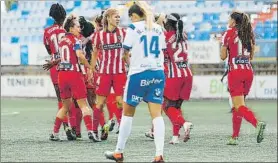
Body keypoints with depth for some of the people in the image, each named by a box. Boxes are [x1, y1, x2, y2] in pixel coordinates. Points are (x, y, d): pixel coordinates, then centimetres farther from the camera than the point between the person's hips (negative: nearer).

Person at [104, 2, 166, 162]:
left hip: (138, 74, -4)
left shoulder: (134, 28, -5)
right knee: (157, 114, -1)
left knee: (128, 113, 9)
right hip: (158, 73, 4)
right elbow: (162, 51, 15)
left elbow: (126, 53, -3)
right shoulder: (158, 28, 11)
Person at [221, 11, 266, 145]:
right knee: (237, 105, 16)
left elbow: (223, 56, -2)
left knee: (239, 107, -11)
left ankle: (257, 124, -36)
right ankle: (234, 137, 15)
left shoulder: (229, 34, -4)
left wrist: (224, 46, 16)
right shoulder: (249, 34, 11)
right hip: (248, 71, 6)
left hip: (235, 72, -6)